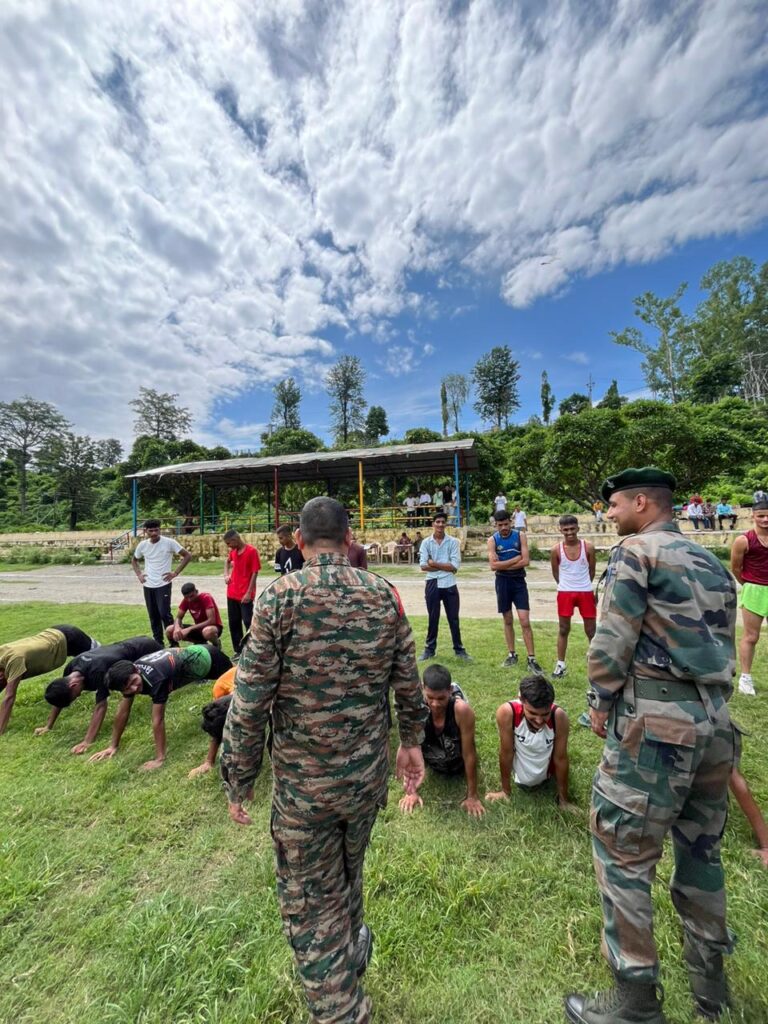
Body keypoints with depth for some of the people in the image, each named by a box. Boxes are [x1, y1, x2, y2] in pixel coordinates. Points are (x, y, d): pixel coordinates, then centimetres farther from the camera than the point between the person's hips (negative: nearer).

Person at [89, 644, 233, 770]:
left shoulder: (155, 679, -41)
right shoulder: (130, 676, -19)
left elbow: (158, 720, -35)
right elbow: (123, 711, -7)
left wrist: (160, 758, -31)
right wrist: (113, 746, -3)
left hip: (204, 657, -7)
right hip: (190, 652, 7)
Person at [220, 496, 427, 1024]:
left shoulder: (280, 597, -18)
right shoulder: (384, 594, -9)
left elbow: (251, 698, -15)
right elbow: (409, 683, 0)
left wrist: (238, 780, -1)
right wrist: (413, 742, 15)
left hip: (302, 782, -4)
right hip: (369, 773, 4)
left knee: (311, 900, 21)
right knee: (348, 876, 31)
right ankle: (351, 955, 57)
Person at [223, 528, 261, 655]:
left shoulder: (251, 551, -14)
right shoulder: (233, 551, 6)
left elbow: (255, 573, -14)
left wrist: (249, 593, -17)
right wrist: (226, 574, 11)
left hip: (245, 595, -7)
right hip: (232, 594, 7)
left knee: (248, 623, -2)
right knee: (233, 623, 13)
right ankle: (238, 651, 25)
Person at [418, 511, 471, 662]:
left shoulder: (453, 542, -3)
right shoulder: (426, 542, -1)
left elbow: (455, 566, -11)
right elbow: (423, 566, -10)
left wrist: (434, 563, -11)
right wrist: (445, 566, -11)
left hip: (449, 585, 0)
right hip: (433, 585, 0)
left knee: (454, 619, 10)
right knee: (433, 619, 12)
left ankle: (459, 649, 26)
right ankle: (429, 649, 26)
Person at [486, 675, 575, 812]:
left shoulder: (559, 717, -34)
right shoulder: (507, 713, -37)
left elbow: (561, 758, -19)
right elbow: (506, 753, -23)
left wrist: (564, 799, -7)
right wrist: (505, 791, -9)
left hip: (546, 775, 1)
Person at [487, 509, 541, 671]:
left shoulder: (520, 536, -4)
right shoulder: (492, 540, -4)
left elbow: (525, 561, -13)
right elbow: (493, 565, -14)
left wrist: (503, 565, -13)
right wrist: (515, 559, -13)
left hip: (518, 581, -1)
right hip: (502, 582, 1)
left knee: (525, 621, -4)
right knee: (508, 620, 12)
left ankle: (532, 659, 6)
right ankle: (511, 654, 26)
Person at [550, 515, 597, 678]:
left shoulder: (588, 547, -8)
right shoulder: (556, 550, -9)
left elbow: (591, 570, 6)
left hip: (585, 592, 0)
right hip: (565, 593, 0)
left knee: (591, 630, 9)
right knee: (563, 629, 8)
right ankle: (560, 665, 19)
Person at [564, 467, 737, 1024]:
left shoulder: (637, 552, -10)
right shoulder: (714, 564, 14)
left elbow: (611, 644, -15)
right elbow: (723, 644, 16)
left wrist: (601, 702, -1)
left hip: (655, 724, -8)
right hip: (716, 721, 8)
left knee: (623, 855, 6)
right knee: (701, 850, 23)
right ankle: (709, 978, 39)